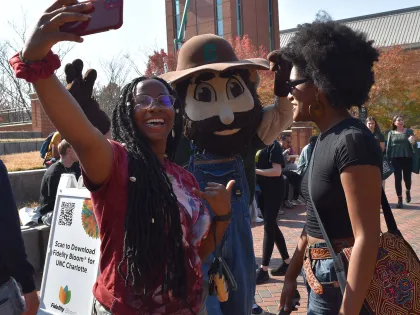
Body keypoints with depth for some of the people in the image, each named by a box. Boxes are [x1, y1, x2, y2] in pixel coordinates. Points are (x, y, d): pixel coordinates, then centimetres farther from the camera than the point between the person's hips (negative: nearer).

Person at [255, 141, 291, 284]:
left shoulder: (273, 145, -12)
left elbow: (277, 171, -19)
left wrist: (255, 171, -21)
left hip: (274, 191, -8)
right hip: (262, 190, 8)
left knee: (268, 227, -7)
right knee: (272, 226, 13)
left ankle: (264, 270, -2)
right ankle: (287, 262, 26)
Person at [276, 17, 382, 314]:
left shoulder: (352, 141, -22)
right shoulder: (326, 140, 5)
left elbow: (367, 238, -23)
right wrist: (292, 275, 15)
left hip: (344, 281, -8)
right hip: (321, 275, 8)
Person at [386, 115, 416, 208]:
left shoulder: (409, 131, 3)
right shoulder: (391, 133, 5)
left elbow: (414, 147, 1)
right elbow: (388, 147, 8)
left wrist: (413, 142, -22)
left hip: (407, 158, 0)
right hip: (395, 158, 0)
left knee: (407, 178, 5)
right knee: (397, 179, -1)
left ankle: (408, 191, 38)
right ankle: (400, 199, 7)